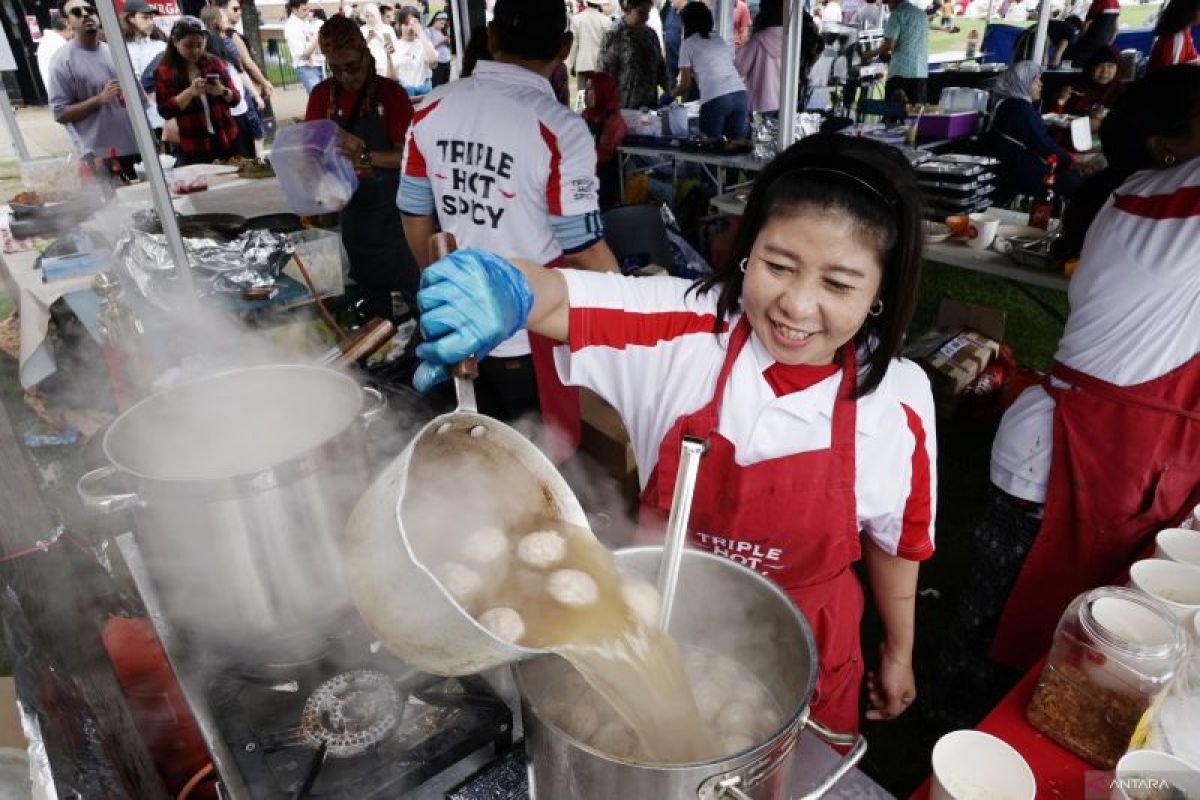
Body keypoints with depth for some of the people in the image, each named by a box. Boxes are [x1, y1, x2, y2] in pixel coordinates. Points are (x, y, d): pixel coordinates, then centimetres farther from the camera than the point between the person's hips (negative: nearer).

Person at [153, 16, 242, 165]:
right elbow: (165, 111, -8)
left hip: (227, 141, 3)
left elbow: (236, 98, 5)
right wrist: (189, 92, -21)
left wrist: (222, 91, -16)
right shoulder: (164, 71, -1)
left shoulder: (214, 62, 6)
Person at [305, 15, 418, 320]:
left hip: (392, 208, -4)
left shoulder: (391, 92, -10)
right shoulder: (322, 95, 1)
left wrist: (365, 156, -30)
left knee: (415, 287, 4)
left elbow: (406, 155, -14)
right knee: (371, 293, 17)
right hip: (352, 211, 4)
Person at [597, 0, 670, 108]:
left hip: (650, 105, 5)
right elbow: (603, 74, -8)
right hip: (624, 108, -5)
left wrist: (671, 90, 4)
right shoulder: (613, 36, -5)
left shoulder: (651, 34, 12)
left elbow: (661, 68, 19)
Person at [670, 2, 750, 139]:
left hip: (715, 100, -5)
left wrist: (671, 94, 32)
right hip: (740, 95, 5)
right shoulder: (721, 40, 27)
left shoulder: (688, 44, 13)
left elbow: (686, 85, 13)